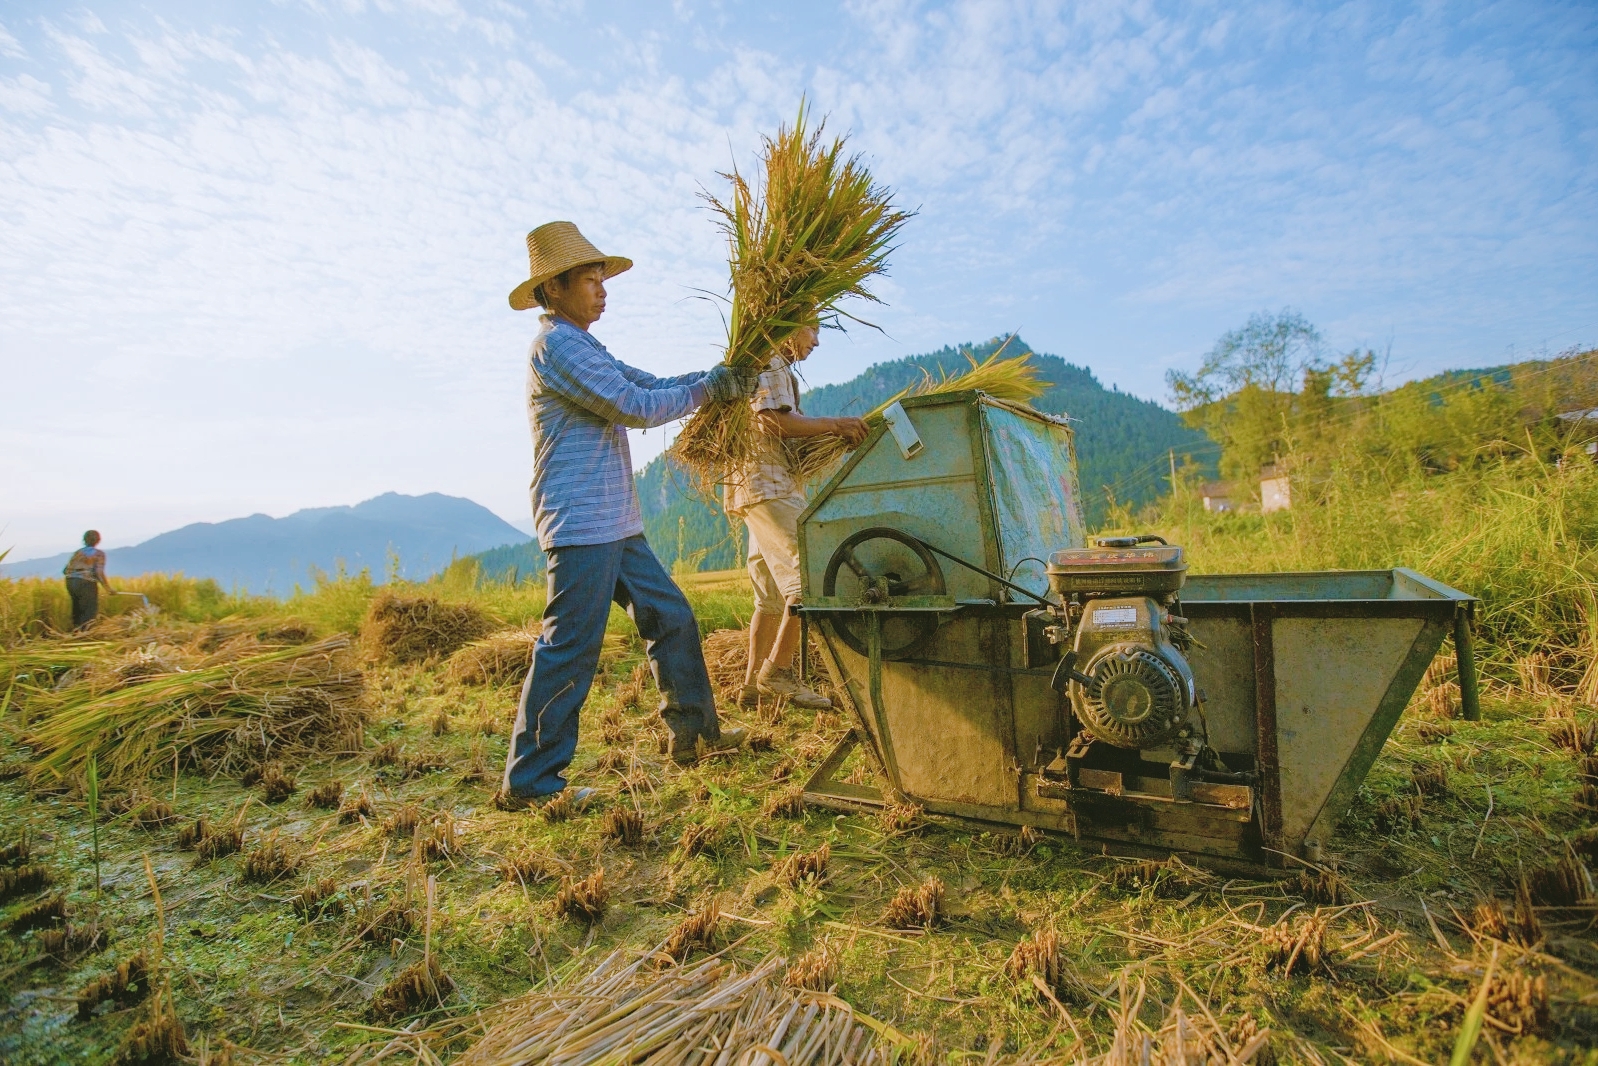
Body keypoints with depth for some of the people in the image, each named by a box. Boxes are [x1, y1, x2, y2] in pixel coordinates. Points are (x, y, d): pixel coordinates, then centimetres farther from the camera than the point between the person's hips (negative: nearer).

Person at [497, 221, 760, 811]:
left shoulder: (583, 348, 22)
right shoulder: (556, 345, -10)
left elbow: (651, 384, 17)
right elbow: (636, 408, -16)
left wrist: (720, 374, 3)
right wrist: (709, 389, -5)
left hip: (613, 524, 10)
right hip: (581, 523, -10)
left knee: (671, 618, 13)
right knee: (570, 650, -7)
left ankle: (693, 730, 26)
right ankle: (529, 780, 5)